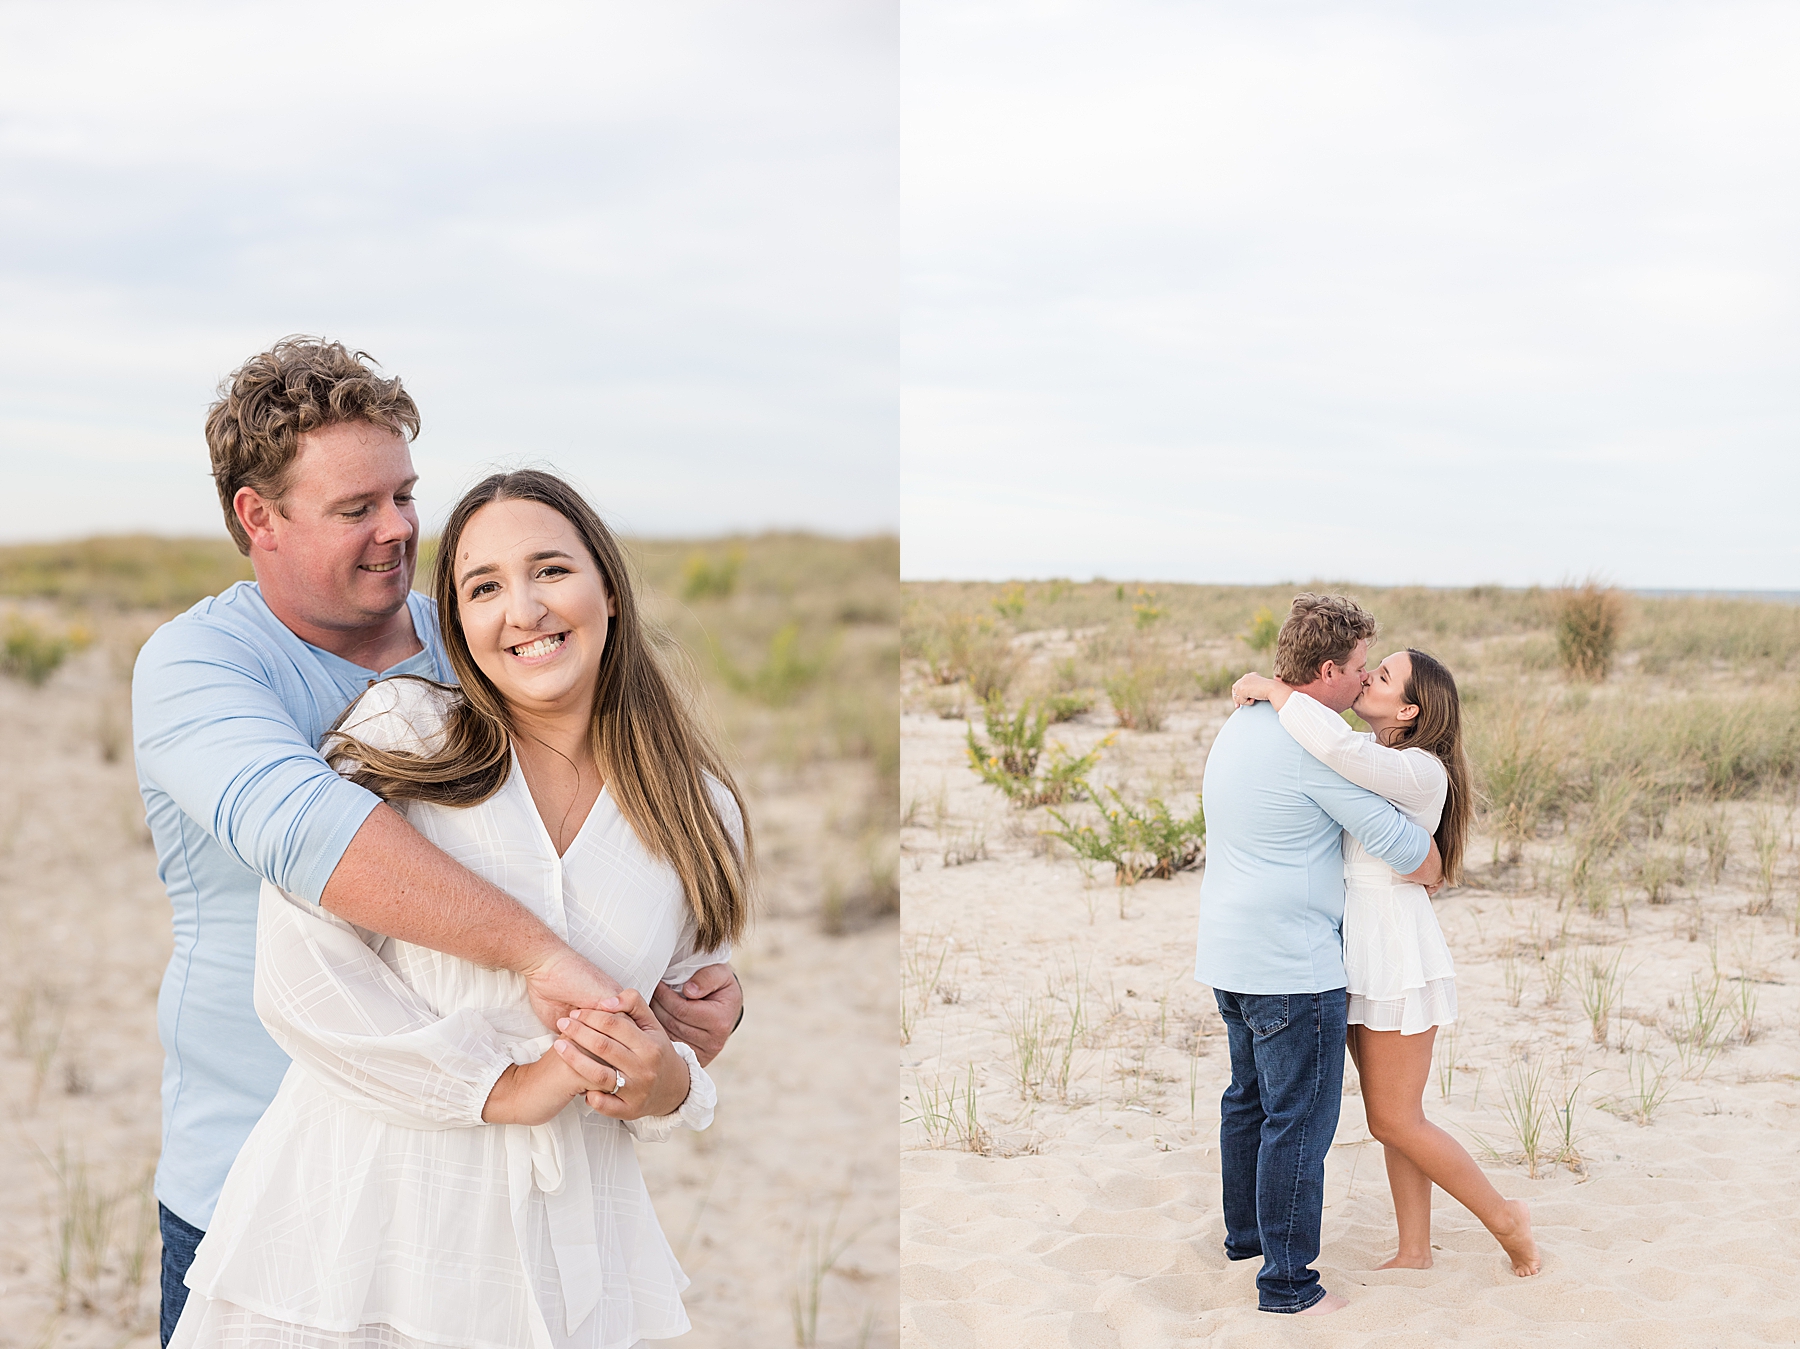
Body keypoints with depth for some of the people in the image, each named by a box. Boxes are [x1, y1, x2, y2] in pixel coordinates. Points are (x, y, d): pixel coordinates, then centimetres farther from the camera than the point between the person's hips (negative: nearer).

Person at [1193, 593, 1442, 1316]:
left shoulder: (1239, 725, 9)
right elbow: (1401, 846, -15)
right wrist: (1431, 869, 5)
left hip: (1229, 955, 10)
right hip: (1293, 966, -10)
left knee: (1250, 1098, 23)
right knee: (1300, 1119, -1)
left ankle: (1247, 1229, 39)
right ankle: (1287, 1280, 5)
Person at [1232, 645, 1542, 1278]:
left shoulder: (1420, 772, -20)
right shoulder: (1370, 755, 7)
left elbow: (1338, 746, -39)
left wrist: (1273, 690, -27)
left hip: (1398, 956, -9)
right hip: (1363, 952, 9)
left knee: (1395, 1120, -1)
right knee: (1391, 1115, 13)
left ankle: (1503, 1218, 16)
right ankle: (1414, 1253, 21)